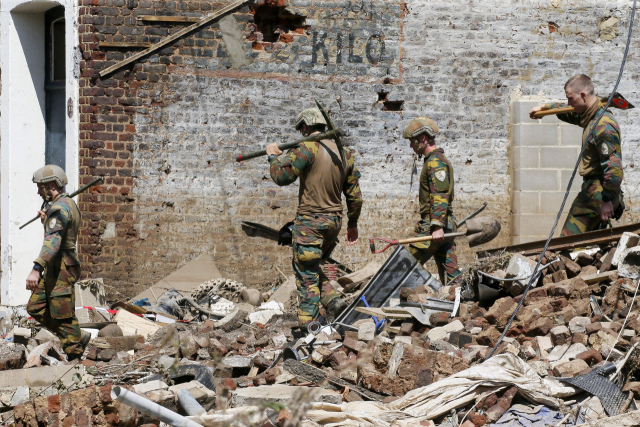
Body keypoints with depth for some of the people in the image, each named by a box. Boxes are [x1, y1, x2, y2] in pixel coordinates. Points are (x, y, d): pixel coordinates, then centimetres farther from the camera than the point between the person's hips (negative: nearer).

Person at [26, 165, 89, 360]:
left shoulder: (60, 207, -18)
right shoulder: (68, 204, 15)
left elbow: (53, 241, -32)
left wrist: (37, 269, -41)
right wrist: (46, 221, 17)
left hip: (62, 269, -11)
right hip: (54, 269, 11)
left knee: (63, 316, -6)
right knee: (35, 308, 12)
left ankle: (75, 357, 2)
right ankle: (78, 338, 17)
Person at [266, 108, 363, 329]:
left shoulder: (309, 149, -14)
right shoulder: (344, 153, 9)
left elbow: (282, 176, -18)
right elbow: (354, 195, 14)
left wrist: (273, 157, 2)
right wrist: (353, 224, 25)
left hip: (310, 222, -7)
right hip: (334, 222, 7)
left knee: (306, 273, -2)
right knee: (311, 267, 24)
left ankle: (308, 323, -3)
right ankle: (331, 298, 5)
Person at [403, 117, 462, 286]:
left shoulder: (436, 162, -11)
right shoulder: (436, 160, 22)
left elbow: (440, 196, -21)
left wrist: (437, 226, -28)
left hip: (435, 226, -10)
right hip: (446, 226, 10)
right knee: (450, 272, 6)